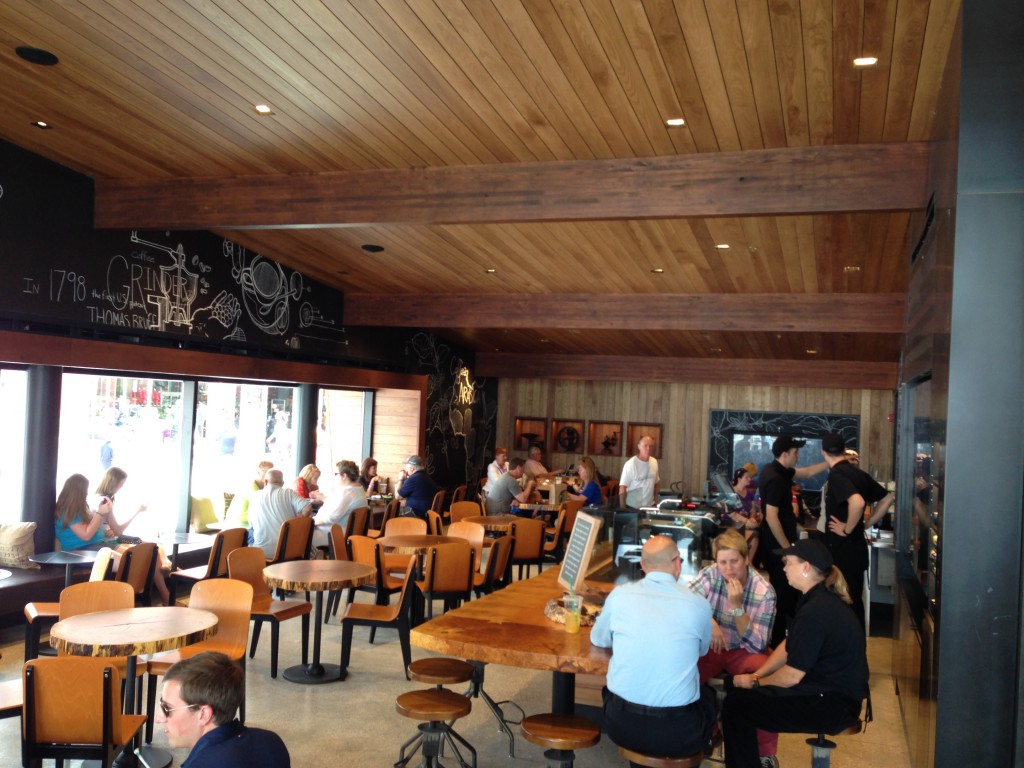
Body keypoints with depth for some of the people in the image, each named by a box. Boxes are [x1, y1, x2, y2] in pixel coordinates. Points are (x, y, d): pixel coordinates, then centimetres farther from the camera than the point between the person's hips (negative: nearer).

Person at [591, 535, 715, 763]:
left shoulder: (619, 595, -3)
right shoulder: (699, 605, -4)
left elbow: (598, 639, 16)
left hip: (622, 725, 1)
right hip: (679, 733, 0)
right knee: (708, 695, 31)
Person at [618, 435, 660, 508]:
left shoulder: (654, 462, 5)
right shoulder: (630, 464, -14)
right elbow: (622, 489, -15)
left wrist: (656, 500, 10)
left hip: (650, 507, 6)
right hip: (632, 508, -5)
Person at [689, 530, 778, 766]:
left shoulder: (764, 591, -14)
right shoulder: (710, 574, -8)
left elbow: (757, 645, -18)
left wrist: (737, 605, -28)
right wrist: (708, 621, -34)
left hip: (744, 651, -1)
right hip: (710, 647, 2)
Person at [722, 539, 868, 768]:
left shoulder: (815, 612, -25)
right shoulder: (822, 598, 8)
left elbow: (791, 676, -20)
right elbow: (788, 646, 13)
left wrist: (755, 683, -3)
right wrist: (756, 675, 3)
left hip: (833, 706, -10)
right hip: (835, 691, 10)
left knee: (735, 704, -10)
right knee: (741, 692, 14)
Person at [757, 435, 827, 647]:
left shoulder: (776, 470, 9)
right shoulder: (776, 479, -22)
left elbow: (808, 472, 21)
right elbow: (771, 517, -25)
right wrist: (786, 548, -19)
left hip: (776, 543, 10)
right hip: (778, 545, -10)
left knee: (786, 591, 19)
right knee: (783, 593, -4)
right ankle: (777, 642, 3)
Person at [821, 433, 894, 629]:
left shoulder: (836, 474, -17)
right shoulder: (858, 472, 8)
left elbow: (857, 502, -34)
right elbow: (887, 498, 18)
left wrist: (847, 530, -20)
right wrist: (866, 524, 13)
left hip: (842, 548, -8)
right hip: (856, 546, 8)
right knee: (854, 600, 16)